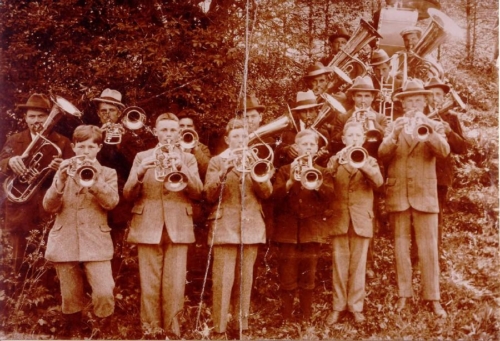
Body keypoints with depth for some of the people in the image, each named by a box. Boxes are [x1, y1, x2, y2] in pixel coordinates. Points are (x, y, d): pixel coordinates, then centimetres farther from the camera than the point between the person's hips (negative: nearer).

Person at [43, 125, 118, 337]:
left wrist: (96, 179, -21)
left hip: (96, 243, -2)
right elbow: (49, 207, -1)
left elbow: (111, 202, -10)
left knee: (104, 293, -13)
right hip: (65, 243, 2)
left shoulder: (108, 173, 7)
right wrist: (61, 180, -15)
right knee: (71, 298, 8)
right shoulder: (64, 171, 10)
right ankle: (73, 332, 26)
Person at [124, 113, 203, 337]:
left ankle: (171, 329, 10)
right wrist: (141, 171, -17)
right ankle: (151, 329, 13)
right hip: (148, 227, 0)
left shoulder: (188, 159, 11)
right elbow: (128, 194, 1)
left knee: (175, 286, -2)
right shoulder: (142, 157, 10)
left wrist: (181, 168, -18)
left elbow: (197, 193, -3)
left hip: (178, 228, 0)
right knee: (150, 285, 1)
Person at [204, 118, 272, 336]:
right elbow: (209, 195, -6)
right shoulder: (217, 161, 5)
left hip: (251, 227, 3)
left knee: (245, 279, 8)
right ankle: (219, 326, 0)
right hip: (225, 227, -3)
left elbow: (267, 192, 1)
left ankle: (242, 323, 17)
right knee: (223, 279, -6)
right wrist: (224, 172, -20)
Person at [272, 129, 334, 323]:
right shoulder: (285, 170, 10)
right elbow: (275, 196, -5)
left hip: (312, 230, 1)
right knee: (287, 278, -1)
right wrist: (290, 181, -21)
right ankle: (286, 318, 8)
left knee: (308, 278, 5)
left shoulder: (322, 172, 13)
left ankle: (306, 318, 15)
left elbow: (329, 195, -7)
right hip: (288, 229, -1)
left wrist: (314, 181, -24)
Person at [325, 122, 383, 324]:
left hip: (361, 219, 0)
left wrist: (363, 165, -29)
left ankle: (356, 306, 12)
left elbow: (378, 182, -12)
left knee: (358, 265, 4)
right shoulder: (336, 160, 11)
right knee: (340, 265, 3)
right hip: (339, 218, 0)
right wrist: (335, 163, -27)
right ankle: (338, 306, 10)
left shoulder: (370, 161, 10)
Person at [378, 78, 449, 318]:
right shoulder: (394, 126, 9)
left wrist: (431, 133, -31)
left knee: (428, 247, -1)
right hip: (397, 194, 1)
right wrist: (395, 136, -24)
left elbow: (444, 151, -13)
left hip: (425, 194, -1)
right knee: (401, 245, 5)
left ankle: (433, 298, 5)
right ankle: (403, 294, 13)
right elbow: (382, 155, -7)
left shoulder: (434, 126, 7)